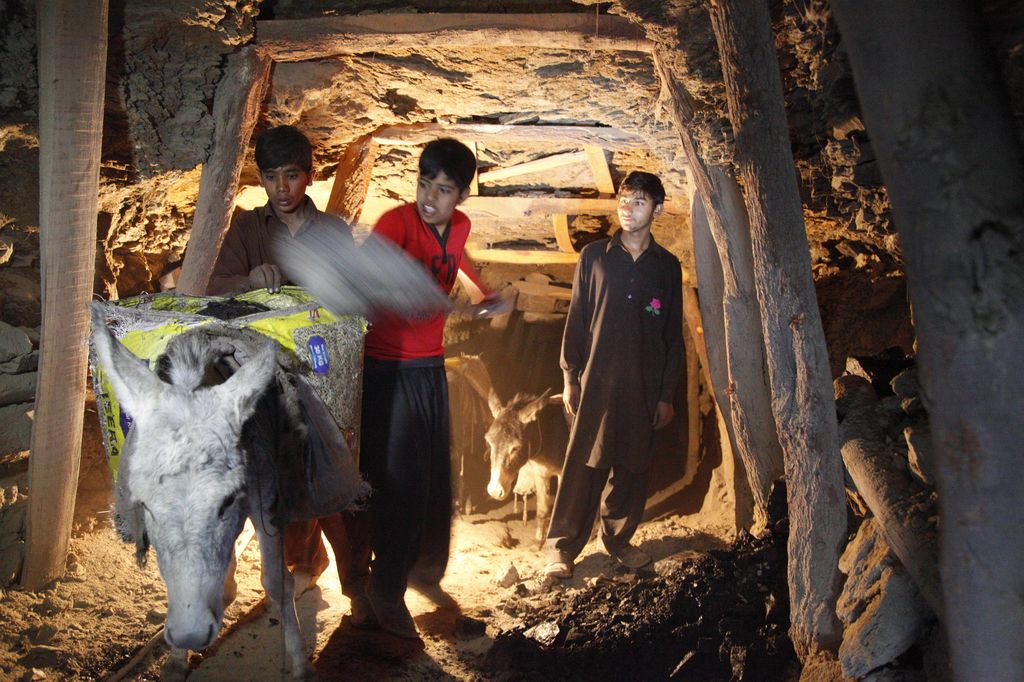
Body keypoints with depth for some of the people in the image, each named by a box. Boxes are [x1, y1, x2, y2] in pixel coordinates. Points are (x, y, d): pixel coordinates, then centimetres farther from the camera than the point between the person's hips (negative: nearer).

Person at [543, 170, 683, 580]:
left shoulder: (667, 266, 7)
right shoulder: (594, 257, 4)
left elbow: (673, 335, 8)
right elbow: (576, 319, 4)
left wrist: (667, 394, 5)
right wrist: (569, 377, -1)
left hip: (644, 387, 2)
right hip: (596, 381, -2)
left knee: (632, 467, 8)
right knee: (583, 464, -1)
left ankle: (619, 538, 25)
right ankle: (561, 547, 8)